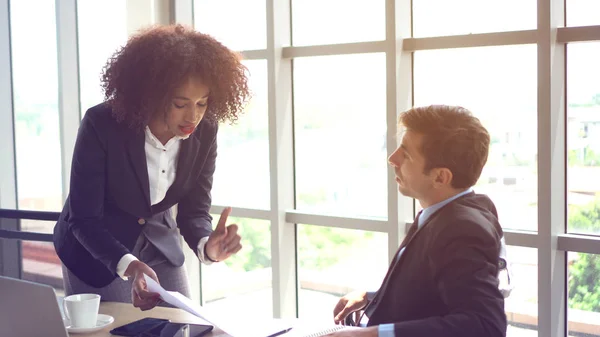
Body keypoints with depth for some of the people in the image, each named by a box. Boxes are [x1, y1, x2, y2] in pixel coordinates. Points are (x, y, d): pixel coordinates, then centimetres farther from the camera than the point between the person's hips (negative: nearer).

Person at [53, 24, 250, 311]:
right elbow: (83, 219, -27)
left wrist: (206, 245, -34)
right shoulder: (101, 125, -29)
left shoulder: (204, 132, -17)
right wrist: (130, 266, -43)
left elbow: (194, 210, -11)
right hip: (94, 250, -4)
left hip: (160, 246, 4)